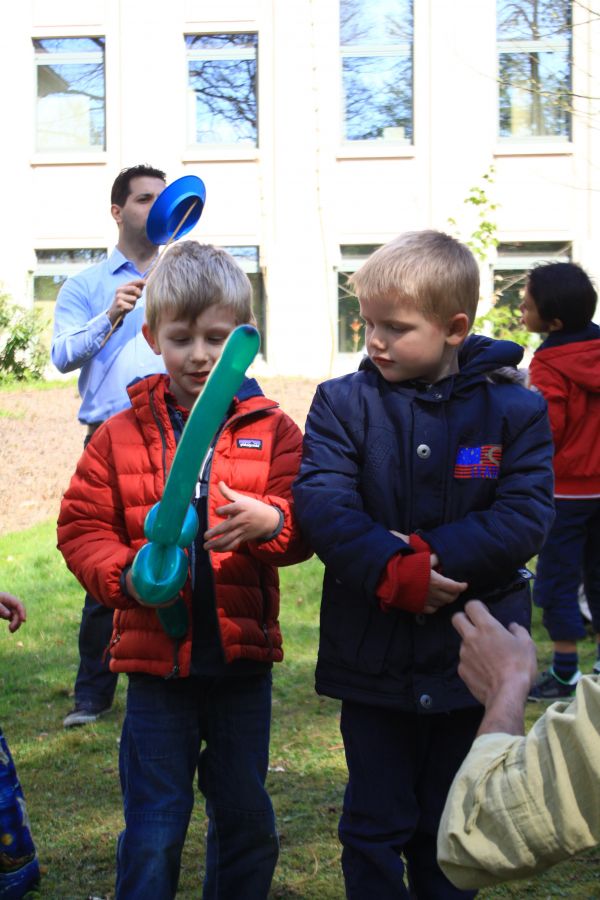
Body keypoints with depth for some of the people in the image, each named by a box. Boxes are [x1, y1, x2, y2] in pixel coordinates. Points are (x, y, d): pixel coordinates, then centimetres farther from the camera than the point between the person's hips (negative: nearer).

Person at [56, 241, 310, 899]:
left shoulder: (272, 431, 1)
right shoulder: (120, 436, 1)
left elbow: (304, 526, -7)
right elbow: (82, 526, 1)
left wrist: (269, 521, -30)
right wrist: (125, 576, -18)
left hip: (242, 659, 1)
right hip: (156, 661, -1)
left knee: (247, 821, 16)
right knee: (153, 832, 6)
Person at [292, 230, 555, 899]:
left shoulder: (514, 410, -4)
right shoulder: (344, 403, -3)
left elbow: (525, 517, -13)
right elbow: (321, 503, -15)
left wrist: (430, 555, -22)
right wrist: (394, 571, -26)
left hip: (471, 660, 0)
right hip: (374, 660, 0)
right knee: (375, 824, 9)